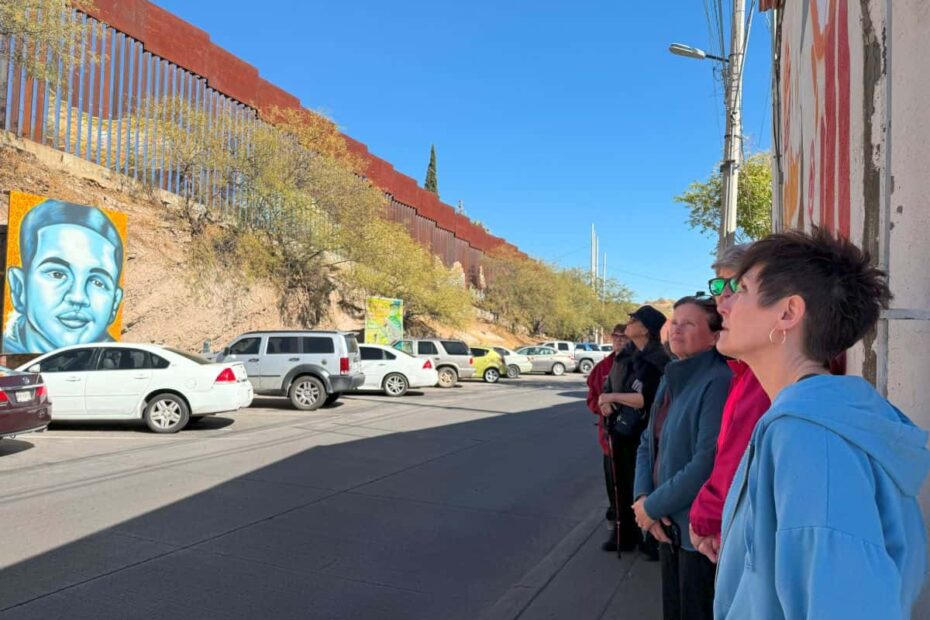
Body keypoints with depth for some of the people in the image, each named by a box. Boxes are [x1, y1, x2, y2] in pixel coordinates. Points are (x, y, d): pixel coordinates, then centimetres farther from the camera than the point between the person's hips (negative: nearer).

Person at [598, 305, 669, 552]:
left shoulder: (657, 360, -17)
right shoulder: (626, 356, 9)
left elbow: (645, 399, -25)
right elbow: (608, 386, 13)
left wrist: (613, 397, -16)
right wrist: (605, 402, -8)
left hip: (643, 435, -7)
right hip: (620, 431, 8)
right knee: (622, 486, 17)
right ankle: (626, 536, 33)